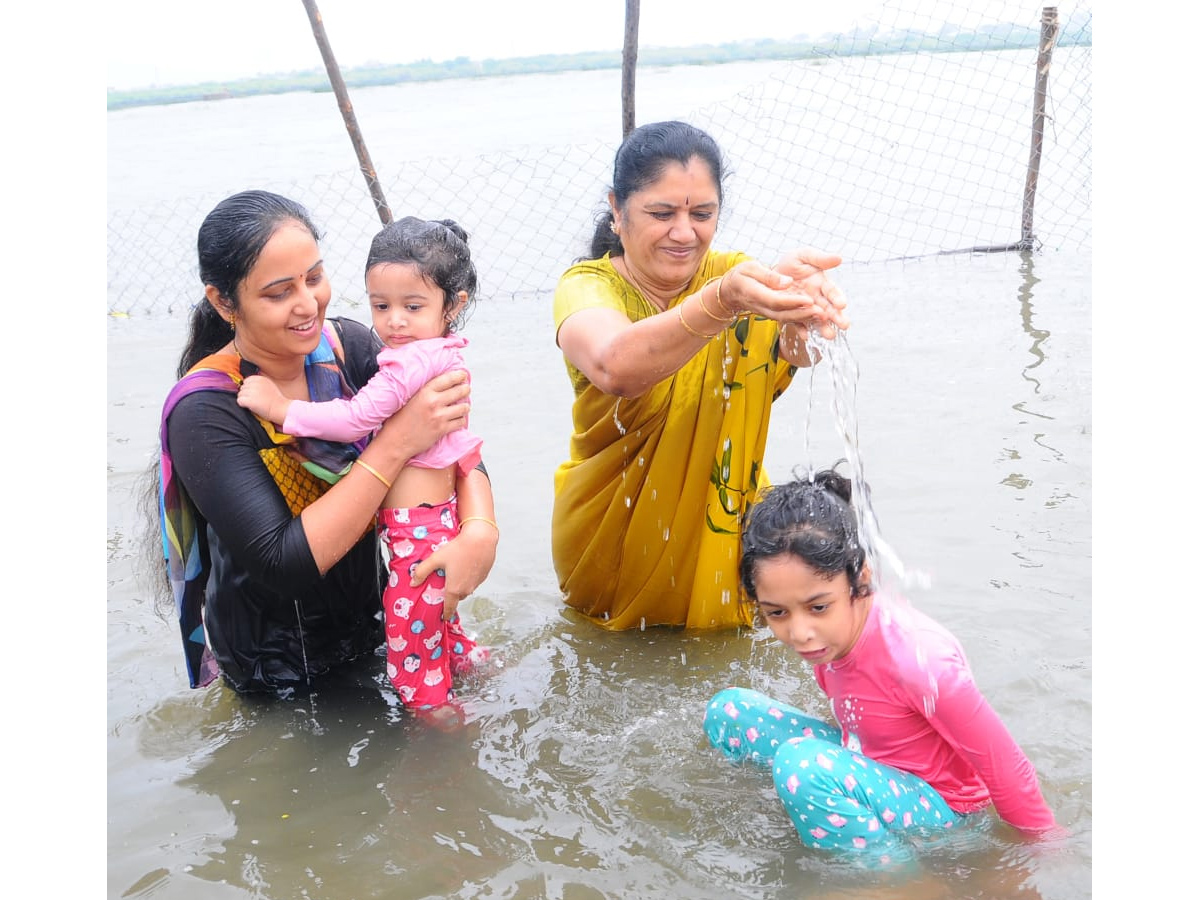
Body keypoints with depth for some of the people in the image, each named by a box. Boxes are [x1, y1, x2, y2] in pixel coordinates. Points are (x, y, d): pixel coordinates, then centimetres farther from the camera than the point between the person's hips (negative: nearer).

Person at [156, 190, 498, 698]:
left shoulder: (348, 346, -13)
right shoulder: (205, 411, -26)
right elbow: (284, 565, -33)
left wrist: (481, 531, -32)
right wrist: (396, 442, -35)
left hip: (369, 621, 4)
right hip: (275, 670, -4)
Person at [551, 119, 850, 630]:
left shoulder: (732, 272, -7)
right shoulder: (587, 285, -15)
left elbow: (794, 354, -29)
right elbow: (615, 367, -40)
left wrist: (807, 309, -53)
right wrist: (722, 301, -56)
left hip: (720, 528, 2)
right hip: (612, 533, -2)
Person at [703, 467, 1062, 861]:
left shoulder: (917, 659, -34)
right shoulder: (827, 628, -12)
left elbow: (1006, 768, -21)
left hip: (938, 807, -7)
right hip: (867, 765, 8)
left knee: (800, 763, -35)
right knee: (727, 712, 0)